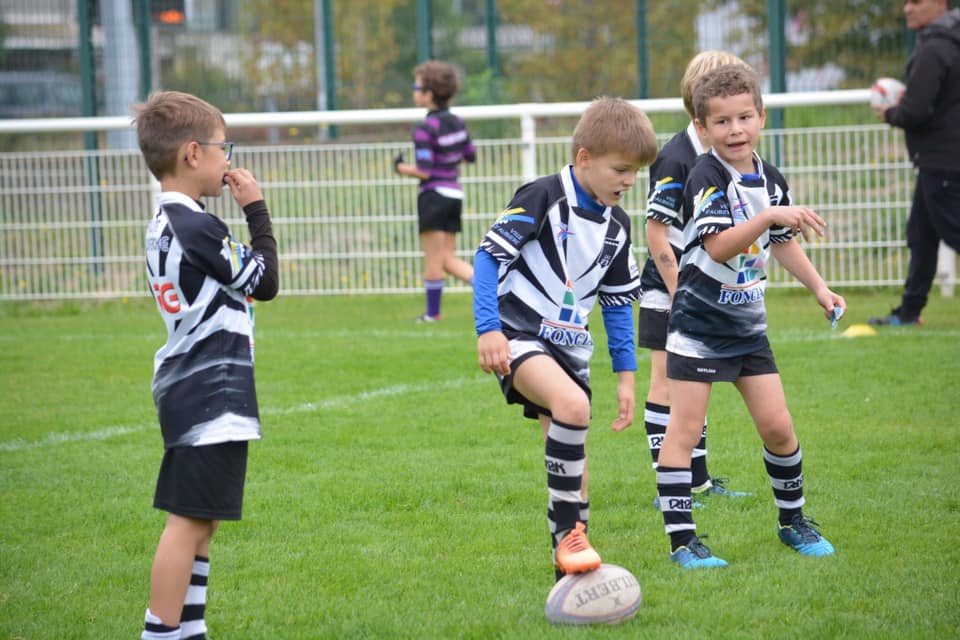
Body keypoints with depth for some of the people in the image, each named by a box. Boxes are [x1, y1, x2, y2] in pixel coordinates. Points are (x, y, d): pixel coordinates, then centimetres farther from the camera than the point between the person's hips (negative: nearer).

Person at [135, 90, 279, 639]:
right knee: (190, 520, -9)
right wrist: (257, 210, -5)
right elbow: (266, 282, -10)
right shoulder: (197, 228, -18)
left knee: (201, 521, 14)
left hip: (189, 391, 11)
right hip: (210, 398, -11)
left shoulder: (166, 223, 13)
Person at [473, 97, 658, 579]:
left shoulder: (616, 224, 10)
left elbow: (618, 303, 18)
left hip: (568, 346, 8)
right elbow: (489, 254, -13)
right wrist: (487, 328, -21)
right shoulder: (544, 197, -12)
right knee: (572, 406, -32)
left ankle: (572, 570, 15)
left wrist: (626, 373, 15)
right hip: (517, 336, -8)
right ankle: (568, 532, -23)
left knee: (570, 457, 7)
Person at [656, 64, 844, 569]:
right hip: (698, 323, -6)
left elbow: (782, 242, 22)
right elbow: (718, 247, -30)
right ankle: (681, 539, -2)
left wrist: (819, 288, 19)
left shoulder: (770, 180, 5)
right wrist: (770, 216, -39)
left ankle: (792, 520, 25)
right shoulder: (706, 178, -17)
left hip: (748, 324, 6)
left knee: (777, 427, 7)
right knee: (685, 429, -5)